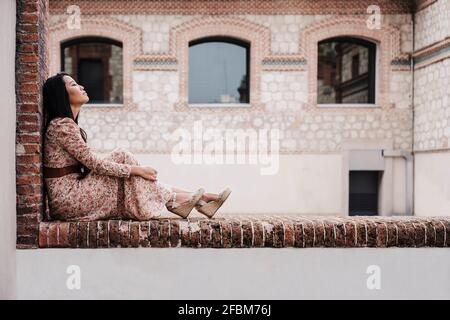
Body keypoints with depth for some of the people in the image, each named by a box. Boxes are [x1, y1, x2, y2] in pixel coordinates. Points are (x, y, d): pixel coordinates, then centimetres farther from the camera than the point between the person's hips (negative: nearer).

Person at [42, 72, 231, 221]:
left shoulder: (66, 124, 15)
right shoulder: (62, 125, -16)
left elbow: (88, 164, 16)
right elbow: (94, 163, -19)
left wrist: (135, 169, 11)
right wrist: (136, 169, -13)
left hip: (70, 194, 9)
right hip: (66, 199, -9)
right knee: (123, 158, -12)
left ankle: (200, 199, 0)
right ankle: (173, 201, -2)